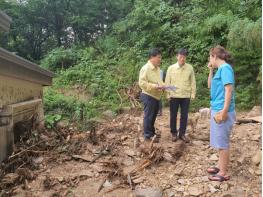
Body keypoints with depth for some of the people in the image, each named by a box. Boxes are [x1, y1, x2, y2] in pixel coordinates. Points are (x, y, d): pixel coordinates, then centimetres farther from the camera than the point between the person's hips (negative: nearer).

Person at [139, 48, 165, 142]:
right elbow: (142, 83, -22)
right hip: (148, 96, -9)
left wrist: (162, 85, 2)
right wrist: (155, 86, -27)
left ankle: (152, 133, 31)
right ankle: (147, 136, 10)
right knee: (148, 116, -1)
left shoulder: (157, 68, 11)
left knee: (153, 116, 18)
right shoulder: (145, 68, -17)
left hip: (156, 96, 9)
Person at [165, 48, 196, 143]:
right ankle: (174, 133, 21)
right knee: (173, 115, 7)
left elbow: (193, 82, 5)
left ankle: (182, 134, 19)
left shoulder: (190, 68, 2)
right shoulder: (171, 68, 0)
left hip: (186, 96, 1)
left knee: (184, 116, 7)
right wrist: (168, 94, -3)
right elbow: (167, 82, 2)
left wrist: (193, 94, 1)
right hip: (174, 95, -1)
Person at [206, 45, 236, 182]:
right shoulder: (220, 69, 14)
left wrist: (224, 111, -25)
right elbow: (210, 86, 25)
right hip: (217, 110, 10)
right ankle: (220, 166, 30)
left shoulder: (225, 68, -14)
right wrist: (211, 70, 15)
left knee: (223, 143, 0)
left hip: (222, 111, -10)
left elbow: (229, 90, -21)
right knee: (220, 142, 17)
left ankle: (223, 173, 11)